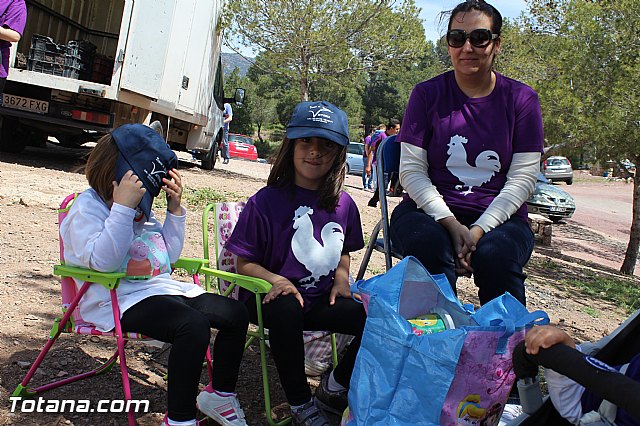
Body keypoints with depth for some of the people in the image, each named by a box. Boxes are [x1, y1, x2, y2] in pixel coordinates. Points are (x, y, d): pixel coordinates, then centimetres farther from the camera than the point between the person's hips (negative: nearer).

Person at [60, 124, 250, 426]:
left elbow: (169, 256, 20)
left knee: (235, 313, -5)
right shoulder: (86, 208, -3)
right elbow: (102, 261, -20)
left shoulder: (141, 207, 19)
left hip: (162, 288, 8)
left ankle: (219, 394, 12)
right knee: (193, 325, -33)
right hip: (120, 300, -8)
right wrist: (123, 207, -23)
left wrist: (175, 208, 10)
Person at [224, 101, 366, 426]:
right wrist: (274, 279, -24)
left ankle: (334, 386, 12)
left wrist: (341, 275, 0)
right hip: (273, 297, -4)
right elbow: (244, 263, -5)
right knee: (285, 310, -38)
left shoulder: (343, 204, 3)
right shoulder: (266, 201, -10)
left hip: (322, 301, 4)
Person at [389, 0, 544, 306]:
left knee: (495, 254, -32)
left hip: (497, 216, 1)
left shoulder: (521, 99, 5)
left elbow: (522, 178, -1)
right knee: (428, 243, -33)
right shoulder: (427, 94, 3)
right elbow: (411, 171, -2)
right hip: (431, 210, 0)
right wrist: (450, 223, -16)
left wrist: (480, 229, -16)